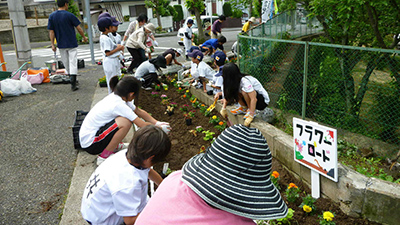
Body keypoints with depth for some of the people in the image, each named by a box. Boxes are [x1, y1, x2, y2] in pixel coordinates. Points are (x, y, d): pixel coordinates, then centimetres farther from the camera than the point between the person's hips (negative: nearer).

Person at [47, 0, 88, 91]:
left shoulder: (52, 16, 1)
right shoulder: (69, 15, -9)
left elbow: (51, 31, -1)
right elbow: (79, 28, -6)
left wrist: (52, 44, 3)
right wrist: (84, 37, 9)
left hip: (61, 44, 4)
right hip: (72, 44, -3)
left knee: (66, 63, 16)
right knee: (73, 62, -3)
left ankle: (73, 80, 29)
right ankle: (73, 84, -10)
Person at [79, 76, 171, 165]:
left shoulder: (115, 96, 0)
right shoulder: (118, 105, -26)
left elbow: (139, 111, 10)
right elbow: (143, 125, -21)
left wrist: (157, 123, 5)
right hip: (90, 144, -9)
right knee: (125, 122, -28)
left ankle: (113, 145, 15)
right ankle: (104, 157, -12)